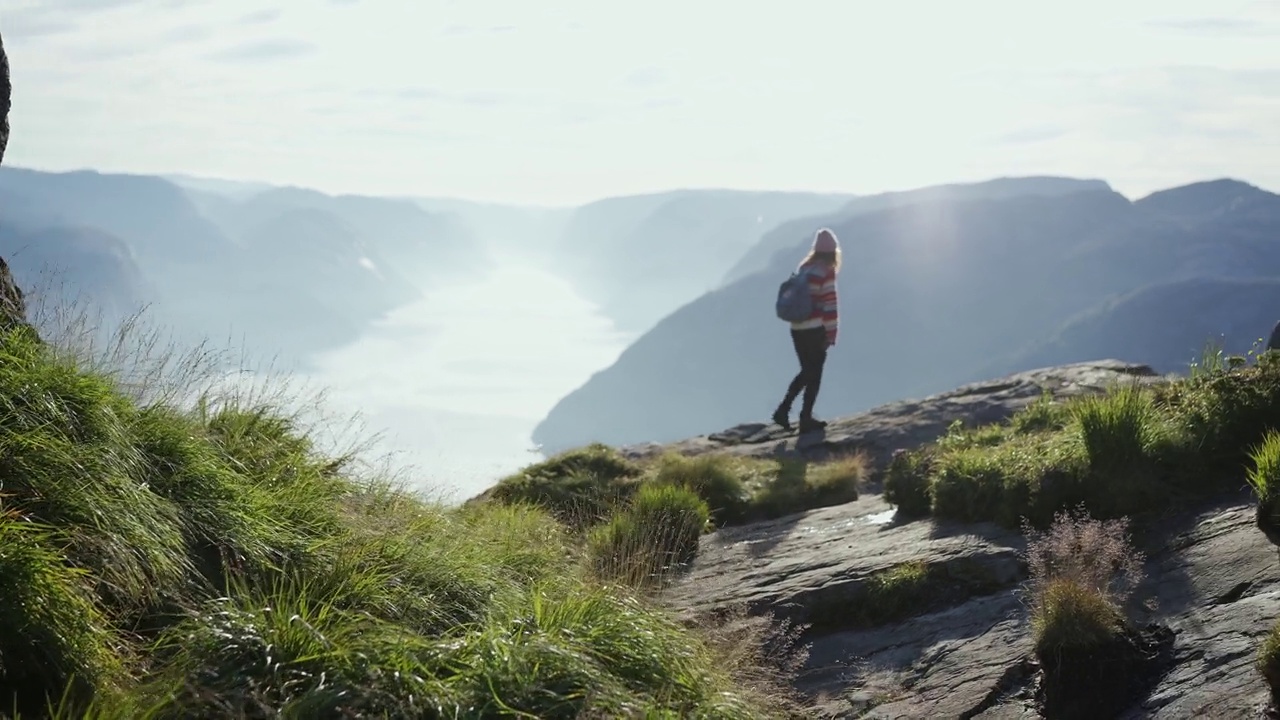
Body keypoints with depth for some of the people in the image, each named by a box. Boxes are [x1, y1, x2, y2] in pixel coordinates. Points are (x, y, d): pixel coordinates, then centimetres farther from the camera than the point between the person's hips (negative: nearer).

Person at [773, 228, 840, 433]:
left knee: (806, 371, 19)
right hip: (815, 330, -6)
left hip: (797, 329, 6)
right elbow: (830, 304, -15)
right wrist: (831, 333, -9)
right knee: (815, 374, 6)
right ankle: (806, 418, 8)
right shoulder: (826, 272, -12)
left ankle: (783, 410, 9)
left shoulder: (804, 268, 9)